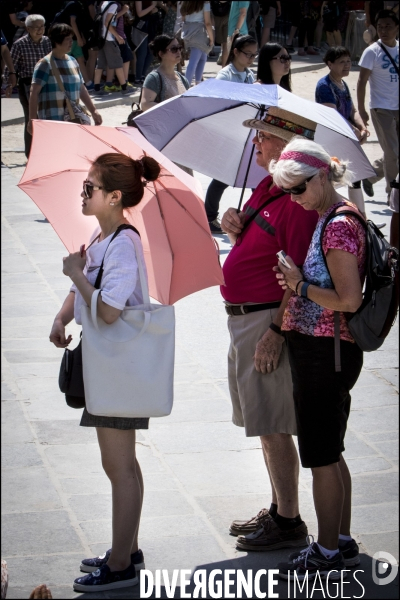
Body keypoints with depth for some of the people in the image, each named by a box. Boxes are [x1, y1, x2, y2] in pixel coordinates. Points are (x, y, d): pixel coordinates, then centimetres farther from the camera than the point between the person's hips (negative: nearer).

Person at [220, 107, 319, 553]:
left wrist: (275, 332, -25)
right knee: (265, 424, 18)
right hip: (243, 316, 10)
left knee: (272, 426, -3)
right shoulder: (266, 188, 12)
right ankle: (278, 510, 30)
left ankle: (289, 523, 8)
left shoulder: (298, 201, -20)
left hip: (269, 321, -10)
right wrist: (236, 229, 1)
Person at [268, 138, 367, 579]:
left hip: (324, 354, -10)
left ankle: (326, 556, 9)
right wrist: (298, 283, 8)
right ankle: (342, 543, 29)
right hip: (327, 351, 10)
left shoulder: (338, 226, -18)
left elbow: (349, 300, -24)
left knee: (321, 458, -1)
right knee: (330, 454, 18)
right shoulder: (329, 220, 12)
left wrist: (301, 286, -17)